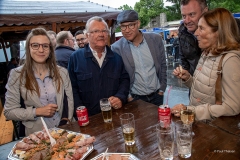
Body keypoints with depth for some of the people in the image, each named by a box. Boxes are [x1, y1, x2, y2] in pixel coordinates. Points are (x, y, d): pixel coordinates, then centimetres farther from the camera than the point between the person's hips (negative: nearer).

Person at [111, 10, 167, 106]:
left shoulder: (156, 39, -7)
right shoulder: (116, 48, -12)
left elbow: (162, 65, 2)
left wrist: (162, 89, 3)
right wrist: (127, 96, -6)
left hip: (157, 95, 3)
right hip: (135, 98, -2)